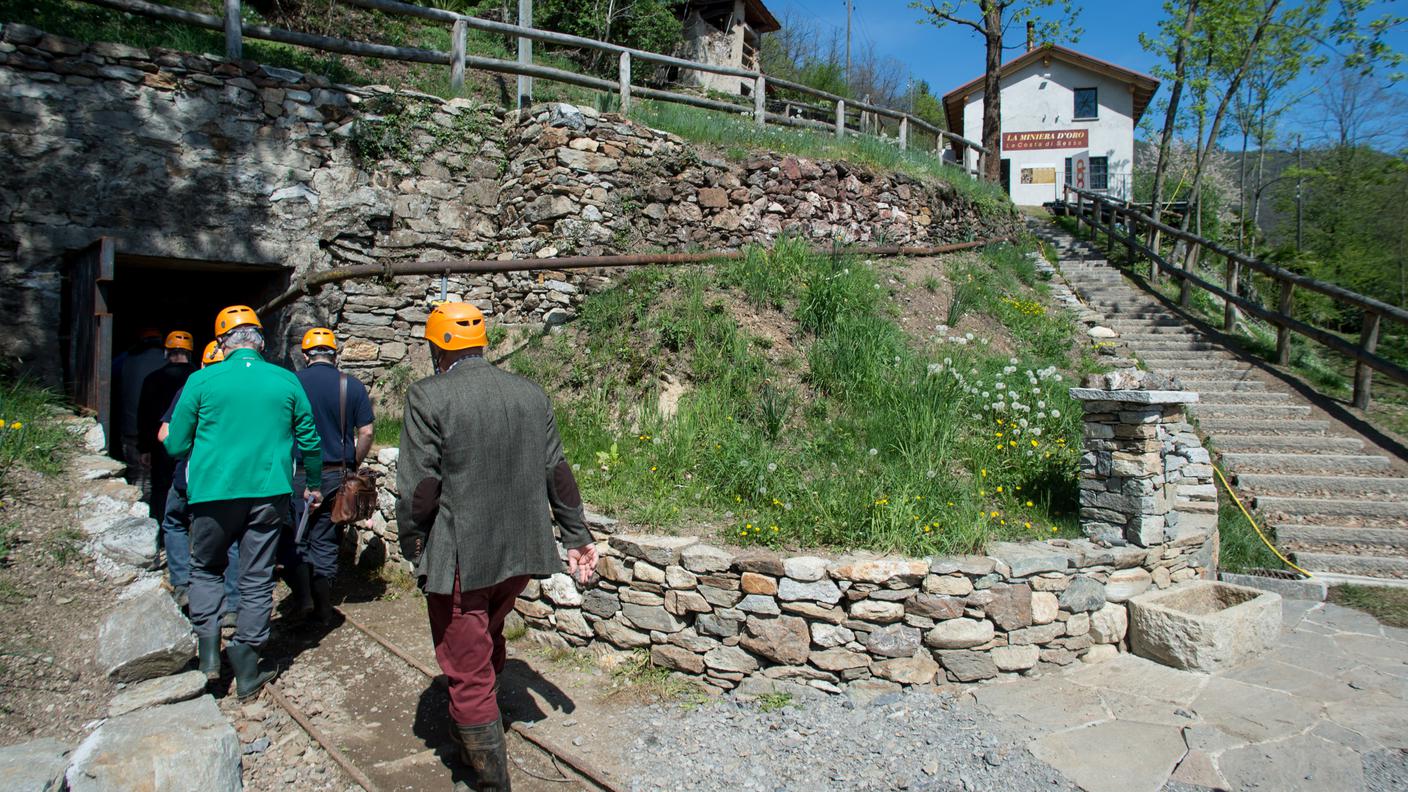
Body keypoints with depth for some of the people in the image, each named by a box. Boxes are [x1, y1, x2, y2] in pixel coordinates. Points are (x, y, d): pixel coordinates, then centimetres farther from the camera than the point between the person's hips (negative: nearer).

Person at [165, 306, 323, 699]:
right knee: (257, 579, 9)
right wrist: (314, 485, 22)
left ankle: (208, 648, 9)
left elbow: (176, 446, 0)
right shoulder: (286, 381, 1)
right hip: (269, 493, 1)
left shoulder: (202, 380, -5)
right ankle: (247, 670, 15)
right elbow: (309, 441, 7)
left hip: (215, 493, -1)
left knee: (206, 568, 21)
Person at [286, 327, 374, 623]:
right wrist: (353, 465, 11)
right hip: (336, 475, 2)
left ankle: (302, 598, 5)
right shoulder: (352, 386, -1)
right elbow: (366, 433, -2)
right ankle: (323, 608, 16)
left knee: (296, 538, 14)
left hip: (299, 474, -1)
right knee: (325, 541, 11)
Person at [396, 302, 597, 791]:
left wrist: (411, 545, 1)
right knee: (487, 642, 27)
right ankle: (473, 732, 47)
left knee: (468, 670, 7)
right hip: (521, 552, 6)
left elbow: (418, 486, -14)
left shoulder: (429, 397, -12)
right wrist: (577, 536, 13)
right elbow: (557, 472, 6)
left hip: (459, 558, -6)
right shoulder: (531, 394, 4)